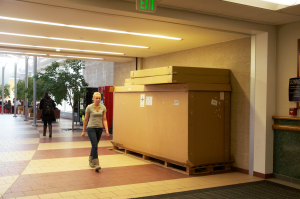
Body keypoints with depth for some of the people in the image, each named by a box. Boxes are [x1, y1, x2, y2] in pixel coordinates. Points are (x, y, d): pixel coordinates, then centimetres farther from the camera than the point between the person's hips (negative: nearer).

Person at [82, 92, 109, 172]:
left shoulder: (103, 107, 1)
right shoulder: (89, 107, -8)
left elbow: (104, 120, 2)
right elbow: (85, 119, 0)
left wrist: (107, 130, -8)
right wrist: (83, 131, 3)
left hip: (99, 129, 4)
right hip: (91, 128, -4)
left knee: (95, 146, 16)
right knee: (95, 146, -16)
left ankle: (90, 161, 36)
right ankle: (96, 164, -16)